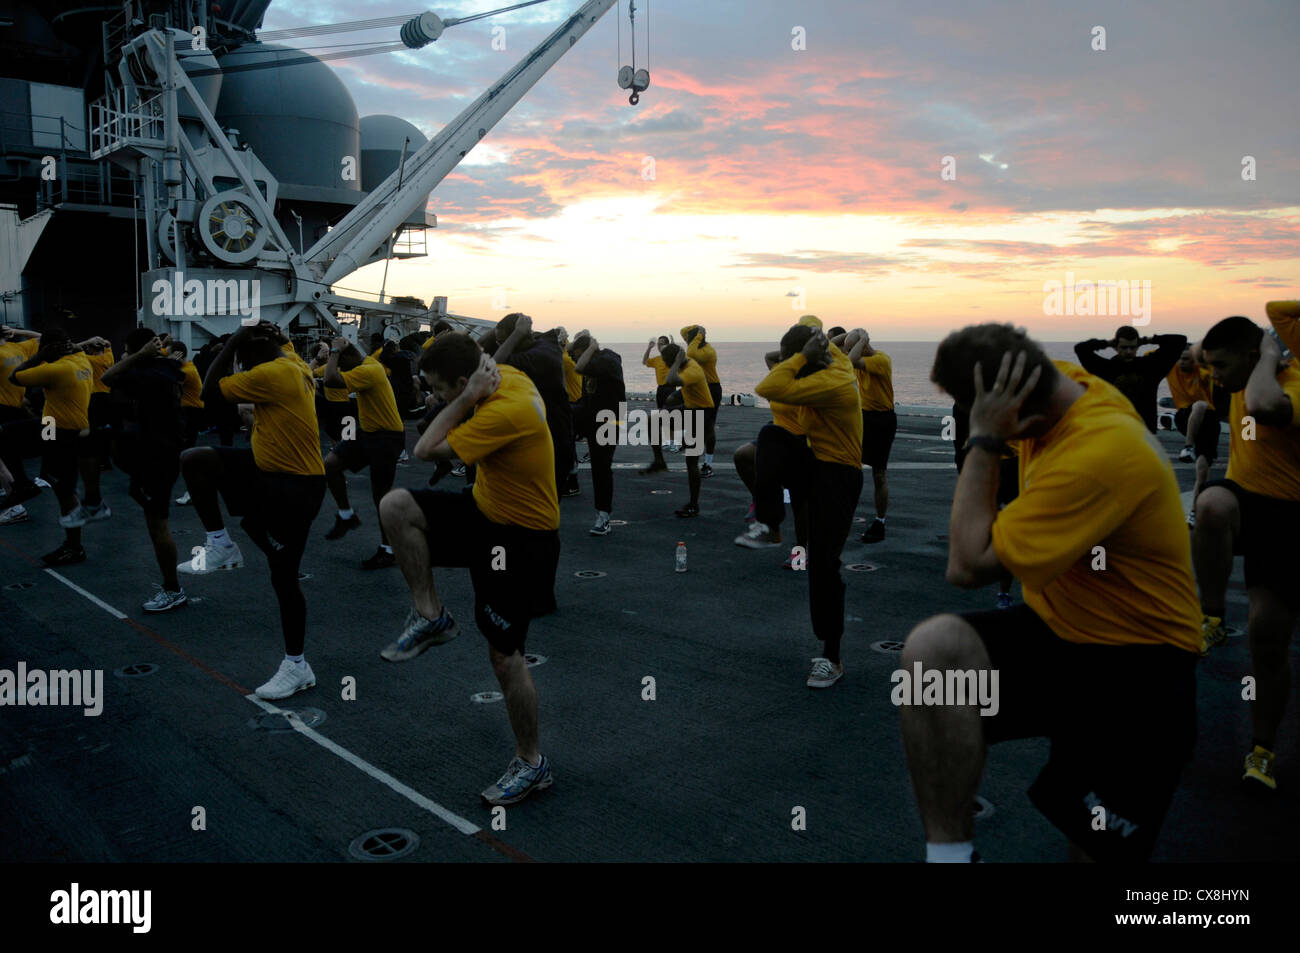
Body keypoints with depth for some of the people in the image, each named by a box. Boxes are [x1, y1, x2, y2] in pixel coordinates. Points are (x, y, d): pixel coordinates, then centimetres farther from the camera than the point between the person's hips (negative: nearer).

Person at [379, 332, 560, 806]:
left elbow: (426, 450, -25)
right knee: (396, 506, -10)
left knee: (504, 654, 1)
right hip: (484, 509, 9)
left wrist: (467, 398, -22)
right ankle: (430, 616, 6)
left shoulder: (506, 412, -31)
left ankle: (532, 764, 21)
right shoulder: (506, 376, -4)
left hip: (521, 540, -9)